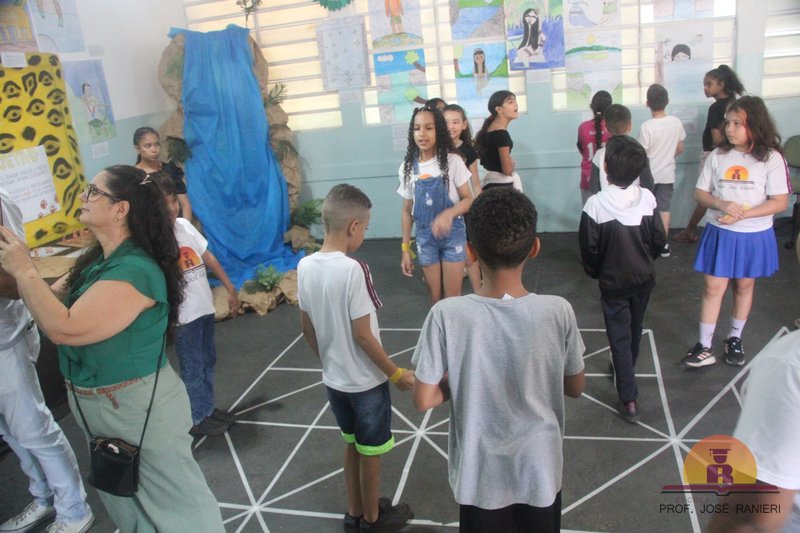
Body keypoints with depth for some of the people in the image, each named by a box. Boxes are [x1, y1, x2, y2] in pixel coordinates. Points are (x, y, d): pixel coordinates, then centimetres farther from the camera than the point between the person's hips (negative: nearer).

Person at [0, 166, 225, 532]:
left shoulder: (136, 270, -28)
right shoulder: (97, 259, 2)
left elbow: (65, 329, -31)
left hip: (139, 407, -9)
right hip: (96, 406, 9)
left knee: (173, 502, 11)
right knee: (122, 499, 29)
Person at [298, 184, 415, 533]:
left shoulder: (305, 266, -5)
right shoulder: (353, 270, -26)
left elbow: (307, 328, 4)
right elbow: (362, 335, -23)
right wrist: (396, 374, -11)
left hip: (333, 379, 6)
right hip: (366, 381, -6)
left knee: (351, 445, 24)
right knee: (370, 452, 15)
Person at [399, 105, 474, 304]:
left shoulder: (452, 161, -11)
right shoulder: (407, 167, -3)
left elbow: (469, 199, -10)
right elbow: (407, 211, 4)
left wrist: (449, 213, -31)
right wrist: (405, 248, 3)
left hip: (452, 233, -2)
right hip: (425, 235, 2)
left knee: (452, 296, 3)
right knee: (435, 297, 12)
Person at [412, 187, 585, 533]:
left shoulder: (447, 315, -23)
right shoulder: (557, 311, -19)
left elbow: (423, 400, -15)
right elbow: (575, 387, -4)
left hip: (480, 476, 0)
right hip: (540, 471, 1)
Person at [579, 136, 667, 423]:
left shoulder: (595, 204, -22)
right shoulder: (647, 198, -11)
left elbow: (589, 249, -14)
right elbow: (659, 240, -2)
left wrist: (595, 272, 5)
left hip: (613, 282, -4)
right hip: (643, 278, 4)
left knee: (619, 336, 6)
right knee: (634, 330, 23)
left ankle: (629, 399, 4)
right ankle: (626, 373, 46)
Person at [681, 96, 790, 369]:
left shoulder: (771, 158, -9)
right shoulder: (718, 156, -2)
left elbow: (780, 202, -11)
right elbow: (700, 193, 1)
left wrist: (743, 214, -22)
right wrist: (722, 204, -19)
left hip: (754, 236, -1)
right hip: (719, 234, 1)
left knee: (744, 286, 14)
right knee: (713, 288, 1)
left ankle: (734, 339, 33)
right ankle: (704, 347, 8)